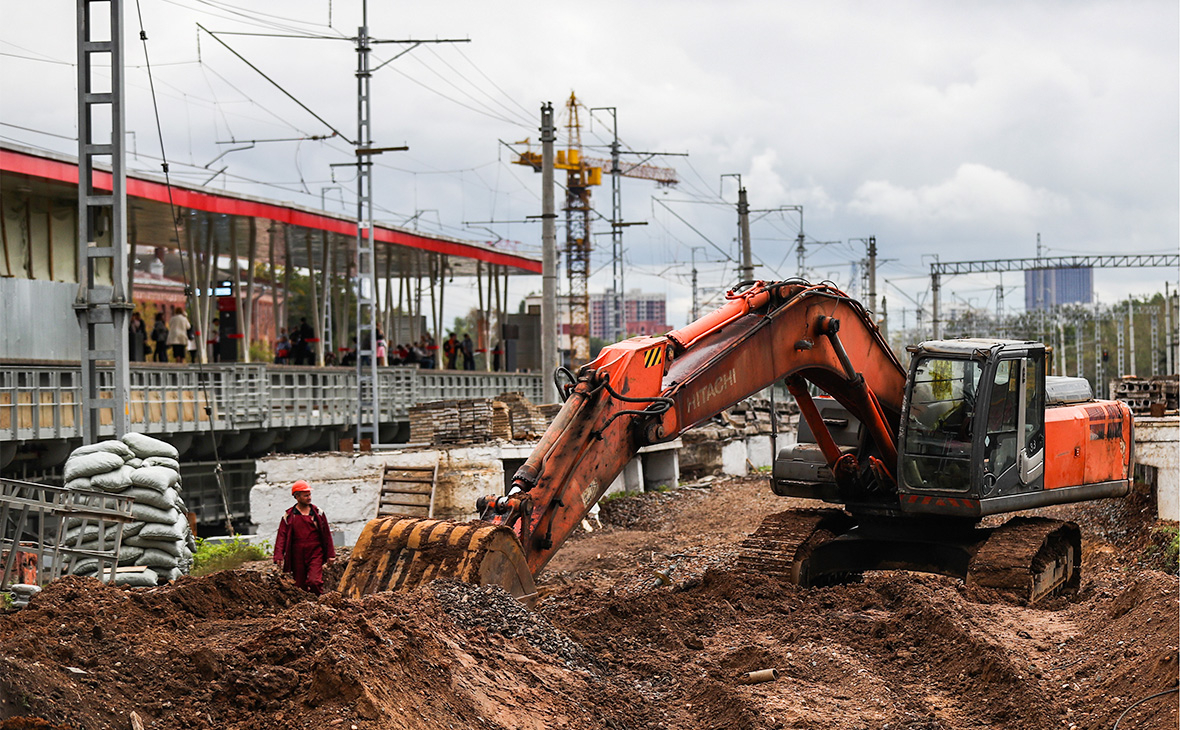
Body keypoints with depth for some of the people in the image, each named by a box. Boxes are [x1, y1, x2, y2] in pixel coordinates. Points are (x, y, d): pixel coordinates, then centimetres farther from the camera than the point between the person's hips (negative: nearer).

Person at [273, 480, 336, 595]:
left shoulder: (318, 513, 7)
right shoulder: (289, 516, 4)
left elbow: (326, 534, 10)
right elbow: (281, 536, 1)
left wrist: (330, 554, 8)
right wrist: (279, 556, -11)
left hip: (315, 555, -1)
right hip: (297, 557, 1)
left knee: (314, 581, -17)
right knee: (300, 586, 4)